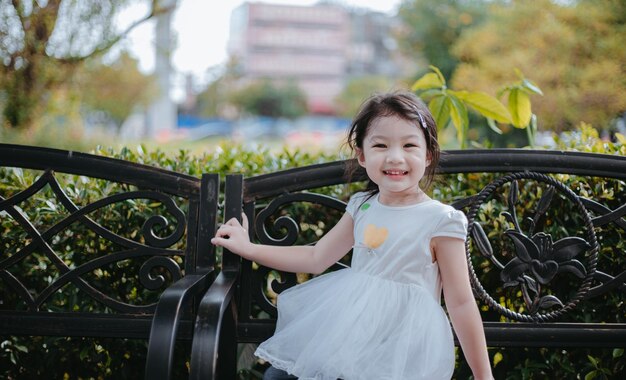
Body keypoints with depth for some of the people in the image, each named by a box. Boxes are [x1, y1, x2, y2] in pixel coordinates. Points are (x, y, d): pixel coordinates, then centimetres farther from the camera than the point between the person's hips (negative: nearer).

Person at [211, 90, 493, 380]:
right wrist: (248, 248, 15)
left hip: (402, 348, -6)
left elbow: (461, 303, -7)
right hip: (351, 331, 6)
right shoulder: (362, 207, 6)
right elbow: (316, 258, 17)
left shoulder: (440, 221, -12)